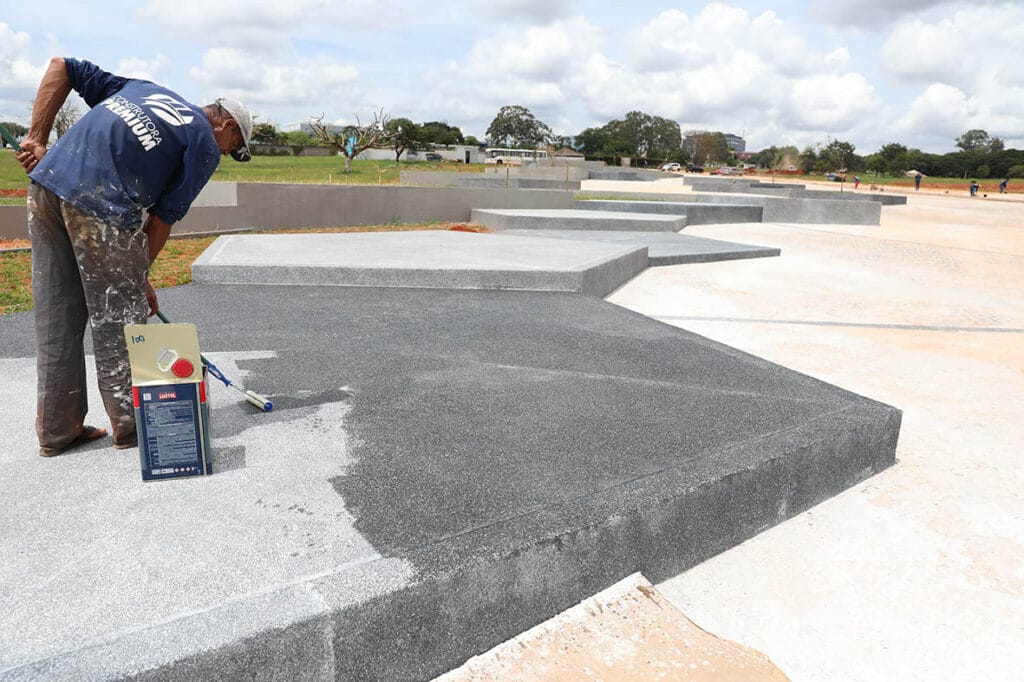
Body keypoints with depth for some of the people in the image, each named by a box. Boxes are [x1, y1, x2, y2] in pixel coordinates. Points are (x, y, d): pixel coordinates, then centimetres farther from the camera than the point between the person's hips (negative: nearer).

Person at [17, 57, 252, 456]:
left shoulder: (146, 89, 27)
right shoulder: (206, 144, 6)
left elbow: (60, 68, 23)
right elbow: (164, 216, 2)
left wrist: (37, 138, 15)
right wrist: (140, 276, 11)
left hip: (45, 183, 7)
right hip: (102, 205, -7)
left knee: (55, 317, 12)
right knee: (117, 320, 5)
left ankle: (57, 431, 23)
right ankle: (131, 425, 18)